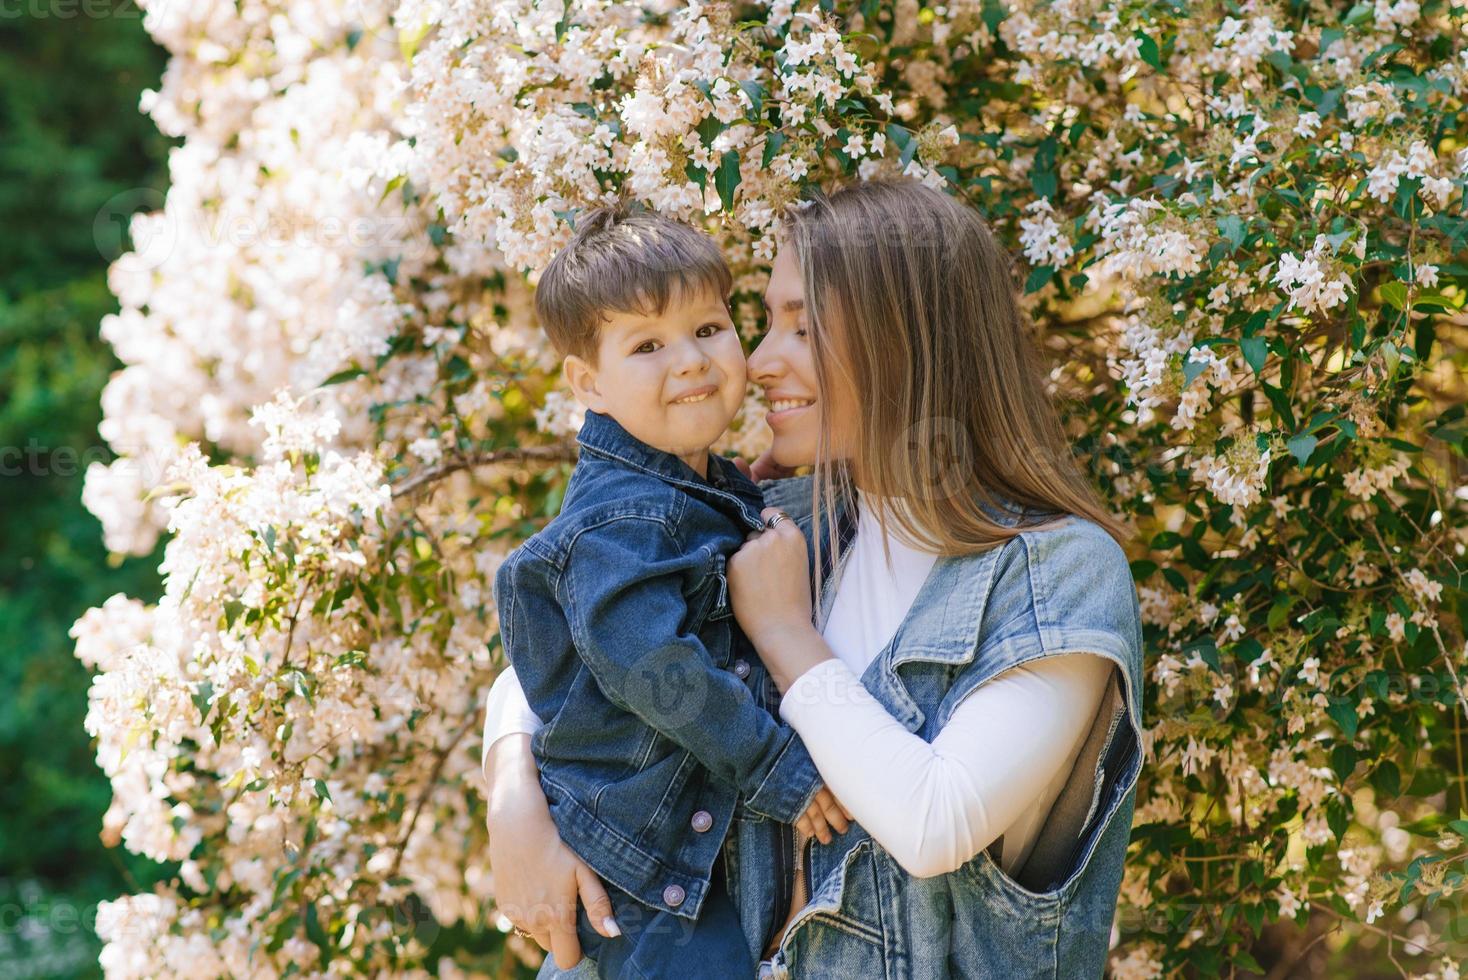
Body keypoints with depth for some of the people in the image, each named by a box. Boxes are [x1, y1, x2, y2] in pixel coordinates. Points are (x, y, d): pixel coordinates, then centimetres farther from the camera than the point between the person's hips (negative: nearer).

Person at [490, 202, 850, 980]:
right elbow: (653, 667, -28)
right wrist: (778, 770, -22)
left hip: (699, 824, 9)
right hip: (637, 863, -9)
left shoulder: (717, 493, 9)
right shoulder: (621, 520, -23)